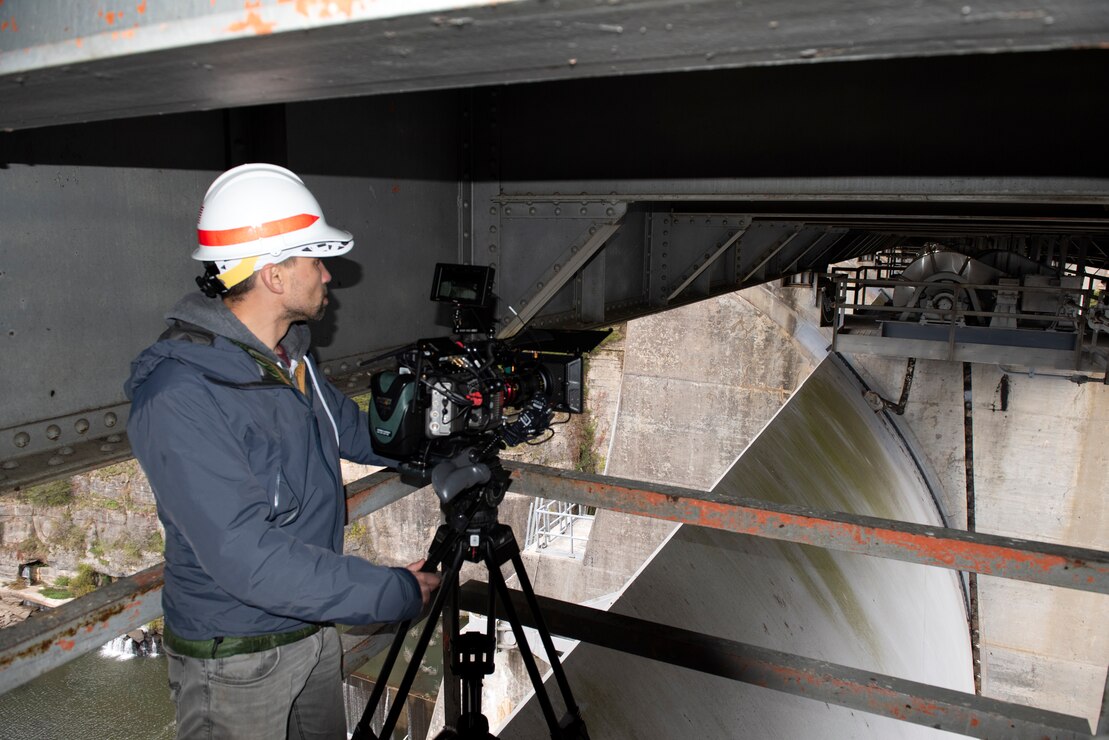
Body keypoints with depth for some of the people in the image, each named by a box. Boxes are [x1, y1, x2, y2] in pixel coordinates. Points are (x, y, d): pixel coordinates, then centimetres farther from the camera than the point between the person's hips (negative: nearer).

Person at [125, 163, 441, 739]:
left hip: (314, 623, 8)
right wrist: (394, 593, -30)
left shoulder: (289, 355, 0)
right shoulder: (180, 398, -29)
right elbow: (244, 556, -34)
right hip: (236, 659, -8)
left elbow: (351, 429, 13)